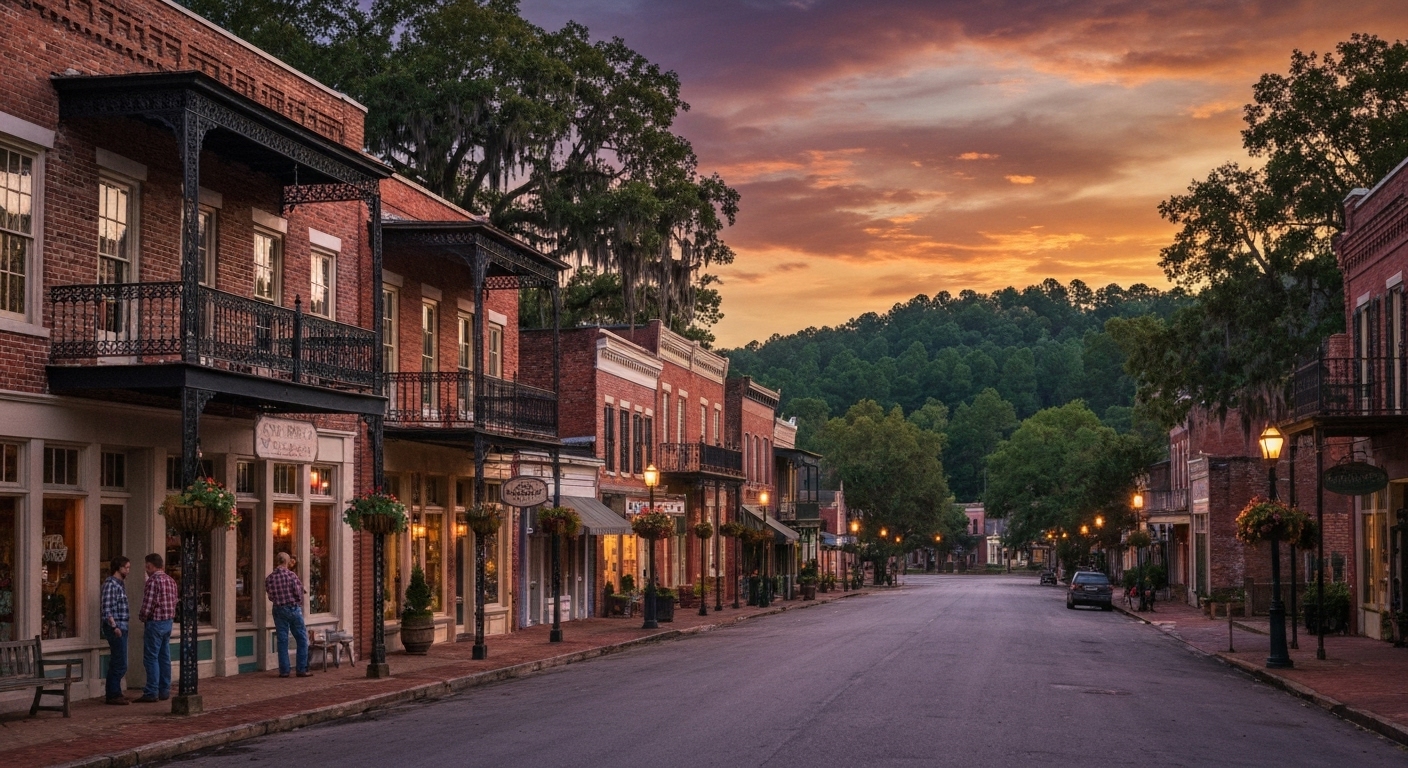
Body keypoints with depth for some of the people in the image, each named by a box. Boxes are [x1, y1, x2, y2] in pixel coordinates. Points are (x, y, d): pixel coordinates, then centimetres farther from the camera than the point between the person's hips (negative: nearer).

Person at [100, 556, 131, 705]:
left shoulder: (120, 583, 17)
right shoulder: (110, 583, -12)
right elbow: (106, 608, -19)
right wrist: (114, 626, -22)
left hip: (120, 627, 10)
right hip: (115, 627, -10)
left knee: (116, 664, 13)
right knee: (120, 664, -9)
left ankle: (114, 694, 18)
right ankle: (114, 695, -6)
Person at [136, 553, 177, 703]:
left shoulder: (153, 581, -16)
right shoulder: (170, 580, 10)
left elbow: (148, 605, -18)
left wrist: (141, 616, -1)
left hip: (155, 622, -8)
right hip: (168, 622, 8)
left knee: (151, 658, -4)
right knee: (164, 657, 11)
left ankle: (151, 693, -5)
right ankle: (164, 691, 15)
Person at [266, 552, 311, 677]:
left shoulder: (269, 579, -2)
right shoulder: (291, 575, -12)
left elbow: (270, 596, 0)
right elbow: (298, 592, -13)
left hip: (279, 610, 3)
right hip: (293, 609, -3)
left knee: (282, 641, 8)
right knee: (302, 639, 6)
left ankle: (284, 670, 7)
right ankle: (302, 669, 3)